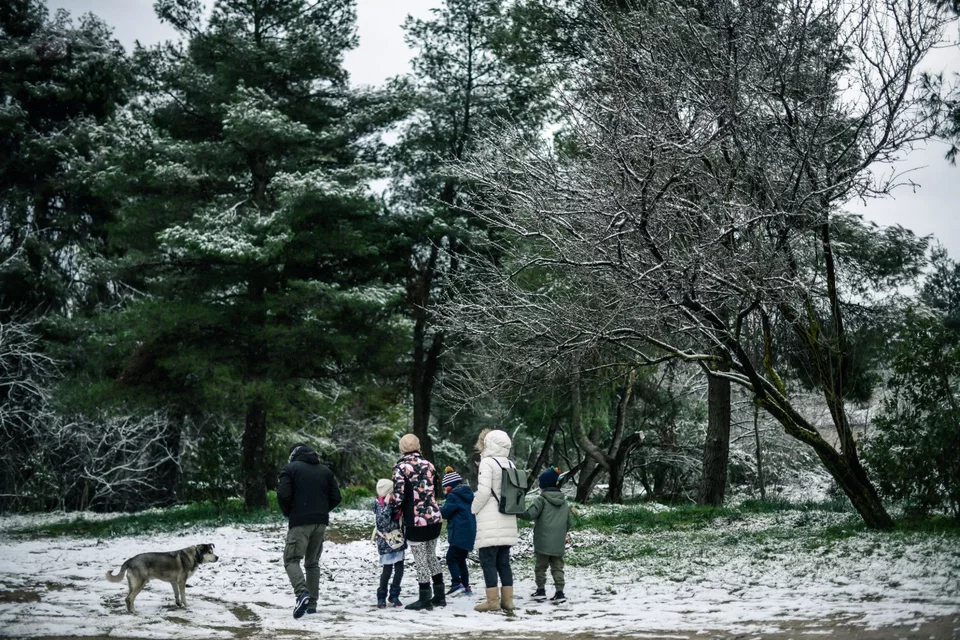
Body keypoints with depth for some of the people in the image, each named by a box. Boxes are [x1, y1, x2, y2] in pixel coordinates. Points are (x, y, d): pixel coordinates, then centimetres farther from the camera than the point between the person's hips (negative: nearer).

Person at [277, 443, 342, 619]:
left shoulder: (290, 469, 0)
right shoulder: (325, 471, 15)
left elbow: (283, 495, -10)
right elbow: (336, 497, 10)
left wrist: (288, 513, 6)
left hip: (300, 522, -5)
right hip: (321, 522, 5)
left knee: (291, 560, -6)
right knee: (313, 563, 15)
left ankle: (302, 593, -30)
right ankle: (312, 604, 12)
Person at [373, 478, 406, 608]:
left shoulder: (396, 502, 3)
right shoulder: (379, 504, -13)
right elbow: (383, 521, -26)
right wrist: (388, 504, -29)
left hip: (399, 540, 6)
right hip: (386, 543, -6)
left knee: (399, 569, 5)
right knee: (387, 569, -4)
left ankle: (394, 596, 19)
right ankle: (381, 597, 11)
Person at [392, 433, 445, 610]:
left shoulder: (401, 467, -11)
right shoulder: (429, 465, 7)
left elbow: (399, 495, -15)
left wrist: (397, 509, 4)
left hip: (415, 521, -6)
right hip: (435, 518, 6)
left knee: (420, 560, 3)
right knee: (432, 556, 18)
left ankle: (425, 599, 7)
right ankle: (439, 596, 22)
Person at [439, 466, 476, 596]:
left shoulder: (453, 495, -10)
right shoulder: (468, 494, 16)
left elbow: (445, 512, -9)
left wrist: (437, 509, 11)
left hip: (459, 533, -9)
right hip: (469, 532, 9)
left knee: (451, 558, -8)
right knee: (461, 559, 14)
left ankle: (457, 583, -20)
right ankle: (466, 586, 12)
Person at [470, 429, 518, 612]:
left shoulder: (487, 463, -11)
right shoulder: (510, 464, 10)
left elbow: (483, 491, -16)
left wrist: (474, 508, -1)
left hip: (490, 521, -7)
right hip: (508, 521, 7)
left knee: (488, 561, -3)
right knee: (503, 561, 12)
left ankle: (493, 600, -5)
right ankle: (507, 599, 11)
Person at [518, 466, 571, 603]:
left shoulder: (541, 499, -8)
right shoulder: (564, 502, 11)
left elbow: (529, 514, -18)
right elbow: (568, 523, 15)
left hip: (543, 542, -4)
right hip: (559, 544, 4)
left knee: (540, 566, 9)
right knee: (557, 567, 6)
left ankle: (541, 590, 11)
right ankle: (559, 591, -2)